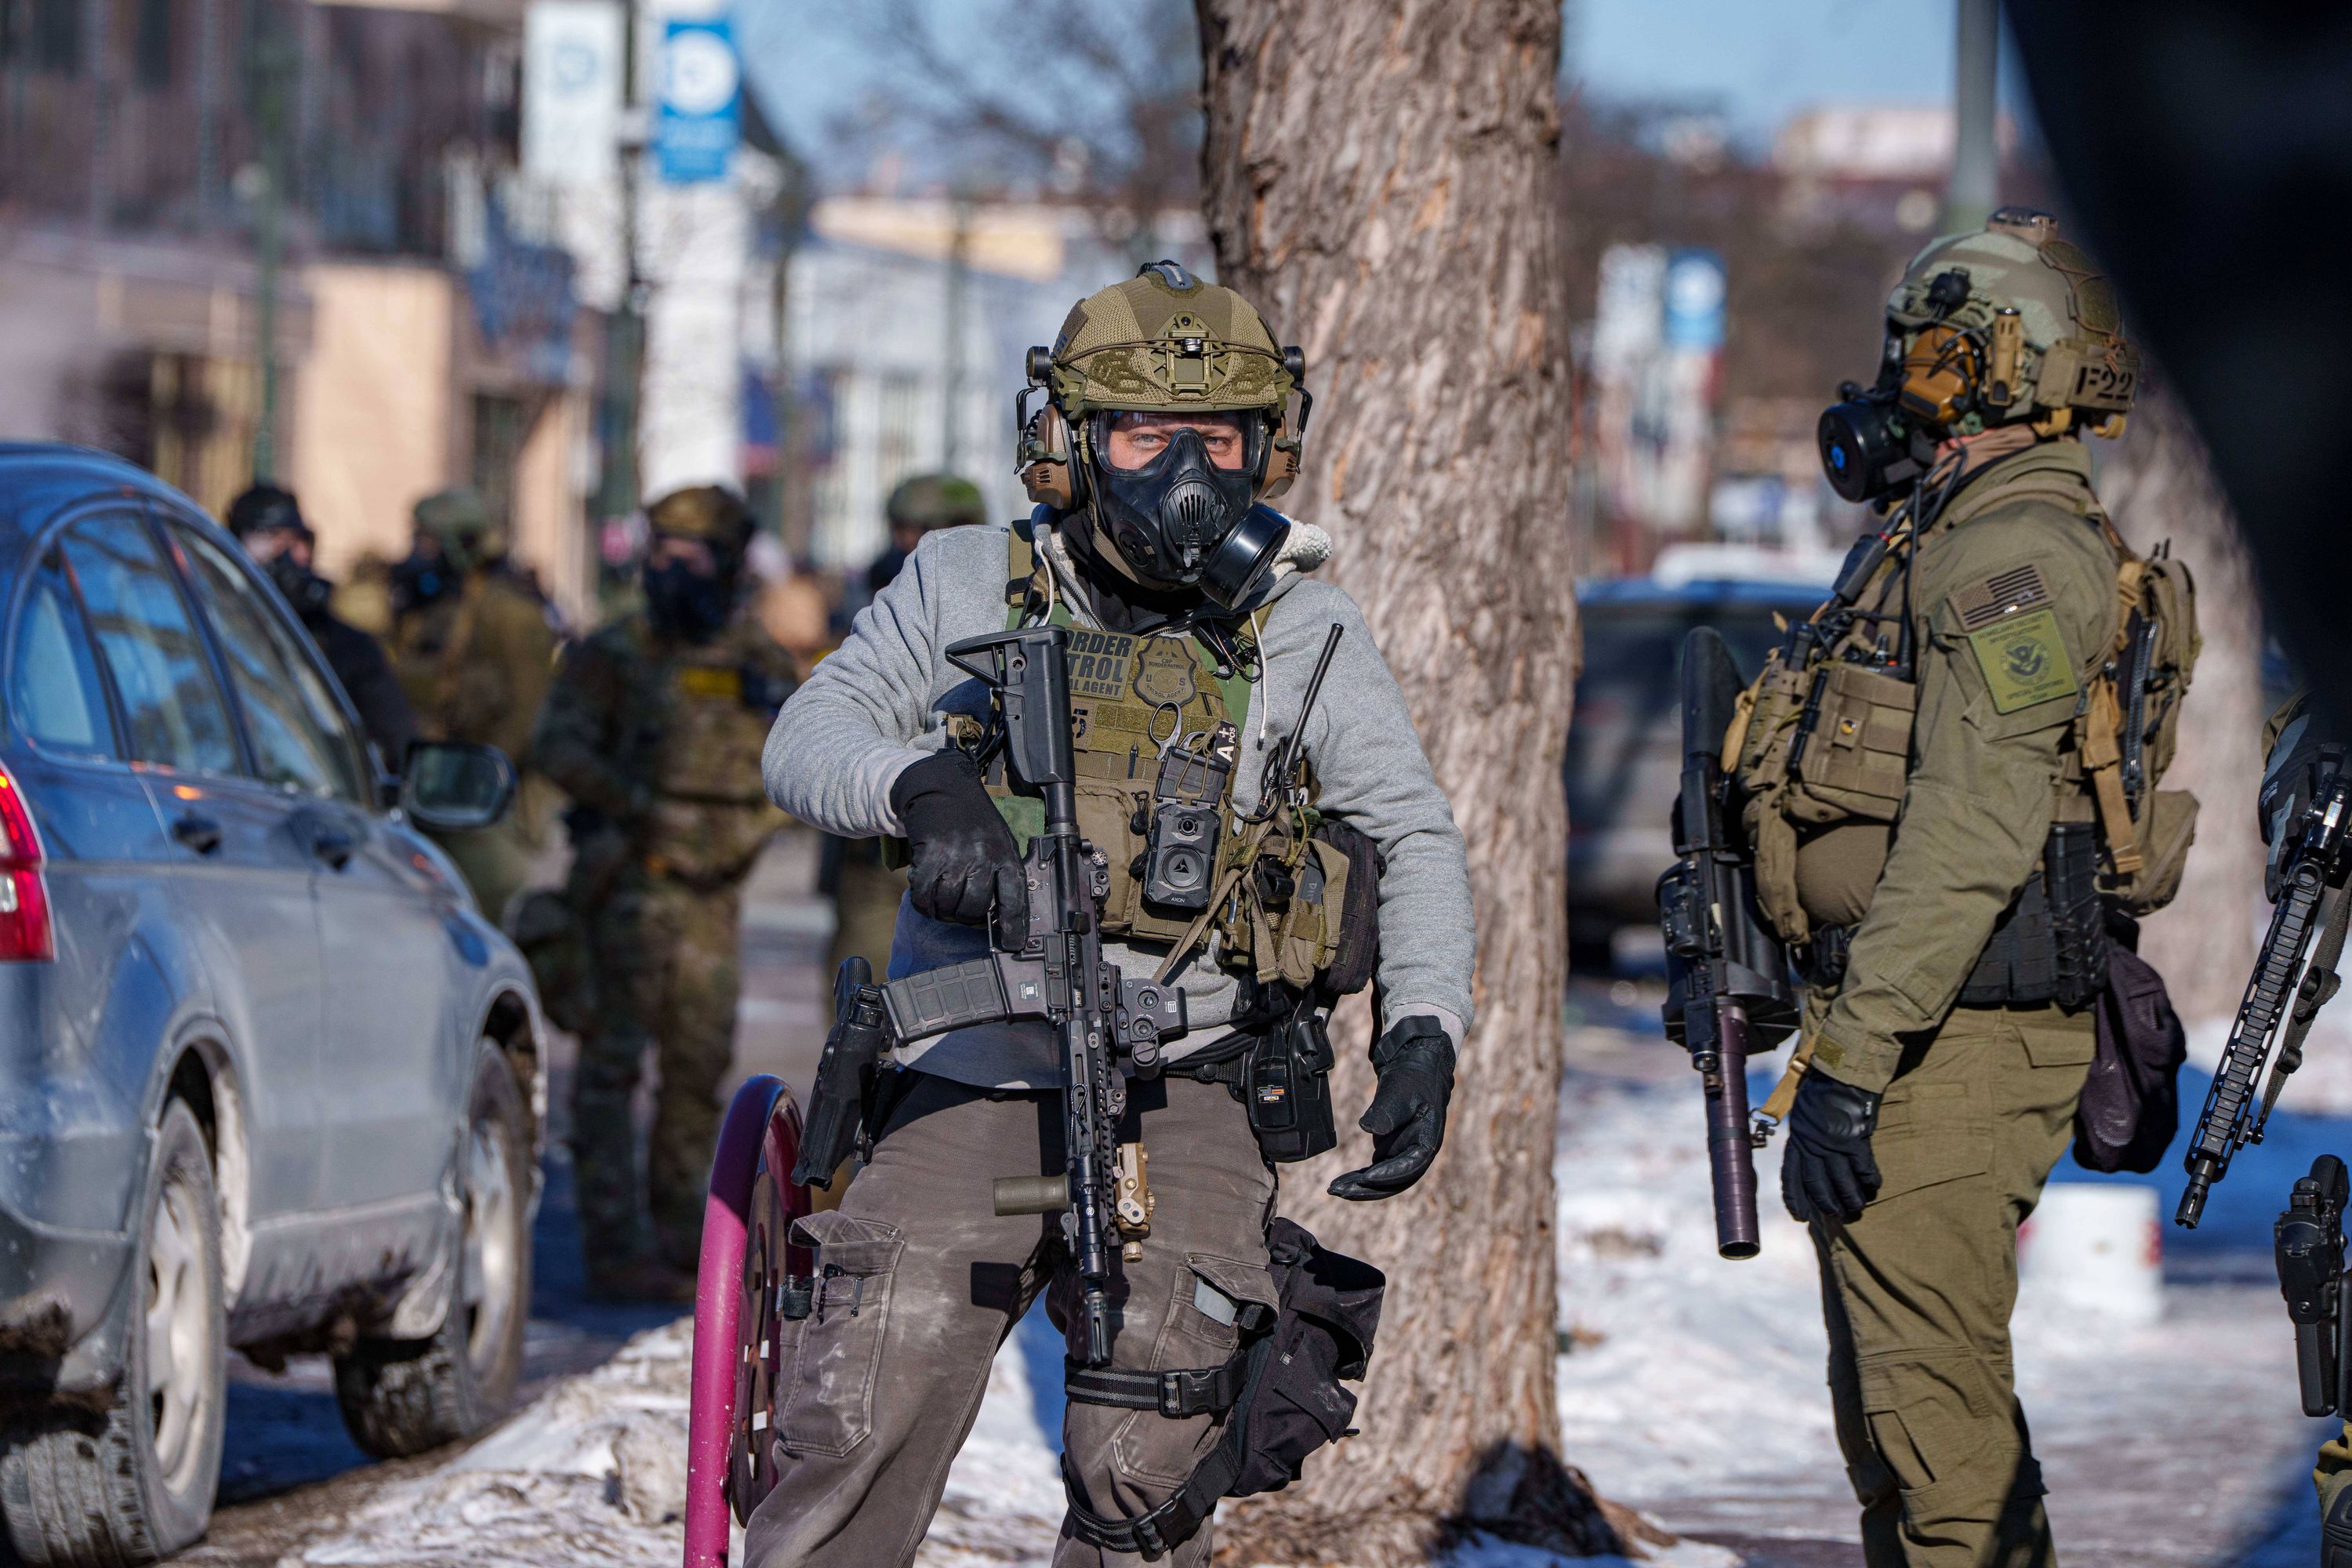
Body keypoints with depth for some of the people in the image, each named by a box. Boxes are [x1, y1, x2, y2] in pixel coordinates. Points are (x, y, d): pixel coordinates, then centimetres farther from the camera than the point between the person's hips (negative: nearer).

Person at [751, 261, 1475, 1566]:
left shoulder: (1302, 636, 7)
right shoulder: (970, 588, 7)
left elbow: (1415, 838, 12)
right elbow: (807, 738, 0)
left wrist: (1424, 1032, -4)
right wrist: (922, 785, -23)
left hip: (1182, 1080, 0)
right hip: (972, 1073, 0)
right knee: (857, 1440, -12)